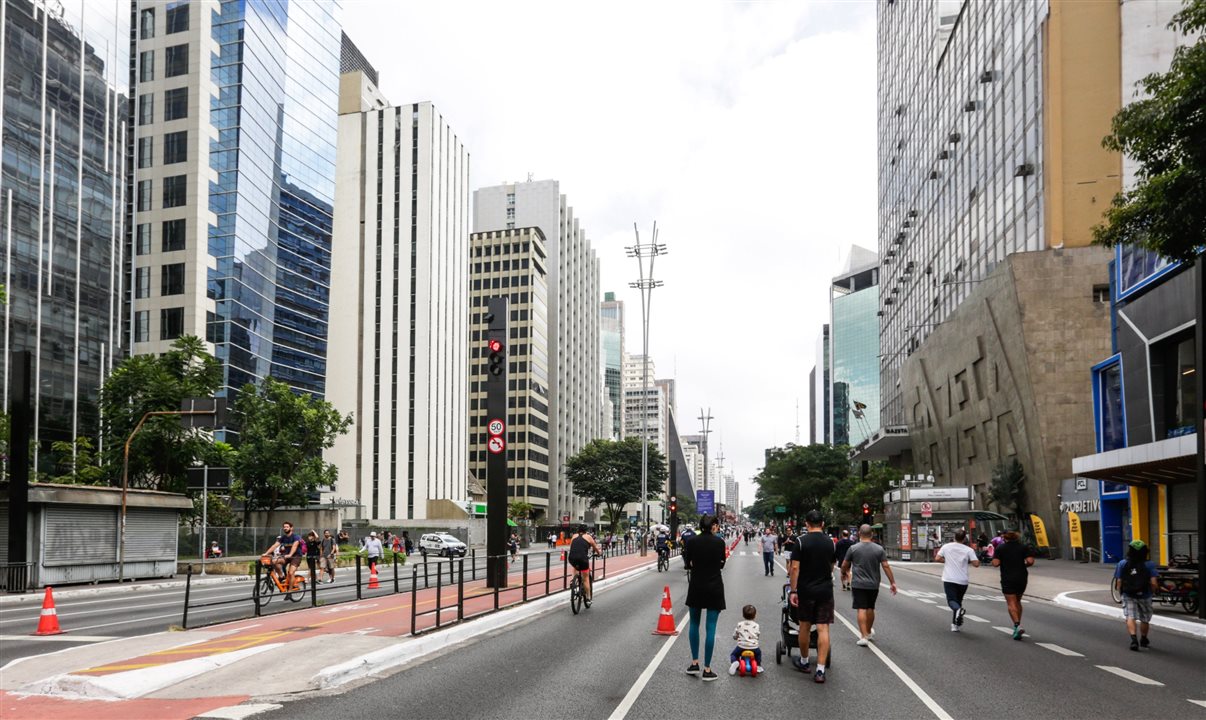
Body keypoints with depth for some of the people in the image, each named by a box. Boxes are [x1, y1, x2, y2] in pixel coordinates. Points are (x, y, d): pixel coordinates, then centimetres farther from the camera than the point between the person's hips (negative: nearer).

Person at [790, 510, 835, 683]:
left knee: (805, 626, 13)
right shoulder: (830, 542, 3)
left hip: (806, 590, -1)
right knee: (823, 628, 0)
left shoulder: (801, 541, -8)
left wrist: (793, 591, -6)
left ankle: (804, 662, 28)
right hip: (825, 590, 2)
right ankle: (820, 670, -6)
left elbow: (795, 568, -12)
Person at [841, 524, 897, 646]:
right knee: (870, 608, 18)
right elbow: (886, 566, -5)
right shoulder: (879, 549, -2)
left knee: (861, 609, -4)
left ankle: (863, 636, -11)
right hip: (873, 584, 3)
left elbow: (844, 565, 3)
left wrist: (844, 573, 24)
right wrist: (892, 582, 0)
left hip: (858, 584, -3)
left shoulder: (853, 548, -6)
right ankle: (869, 632, 34)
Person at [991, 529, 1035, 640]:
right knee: (1017, 601, 19)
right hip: (1022, 578, 3)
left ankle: (1017, 625, -23)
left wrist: (994, 557, 9)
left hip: (1007, 579, -3)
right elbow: (1030, 561, -8)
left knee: (1011, 603, -4)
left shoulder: (1000, 548, -2)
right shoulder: (1023, 547, 4)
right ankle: (1017, 626, 21)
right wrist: (1023, 565, 11)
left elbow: (996, 563, -12)